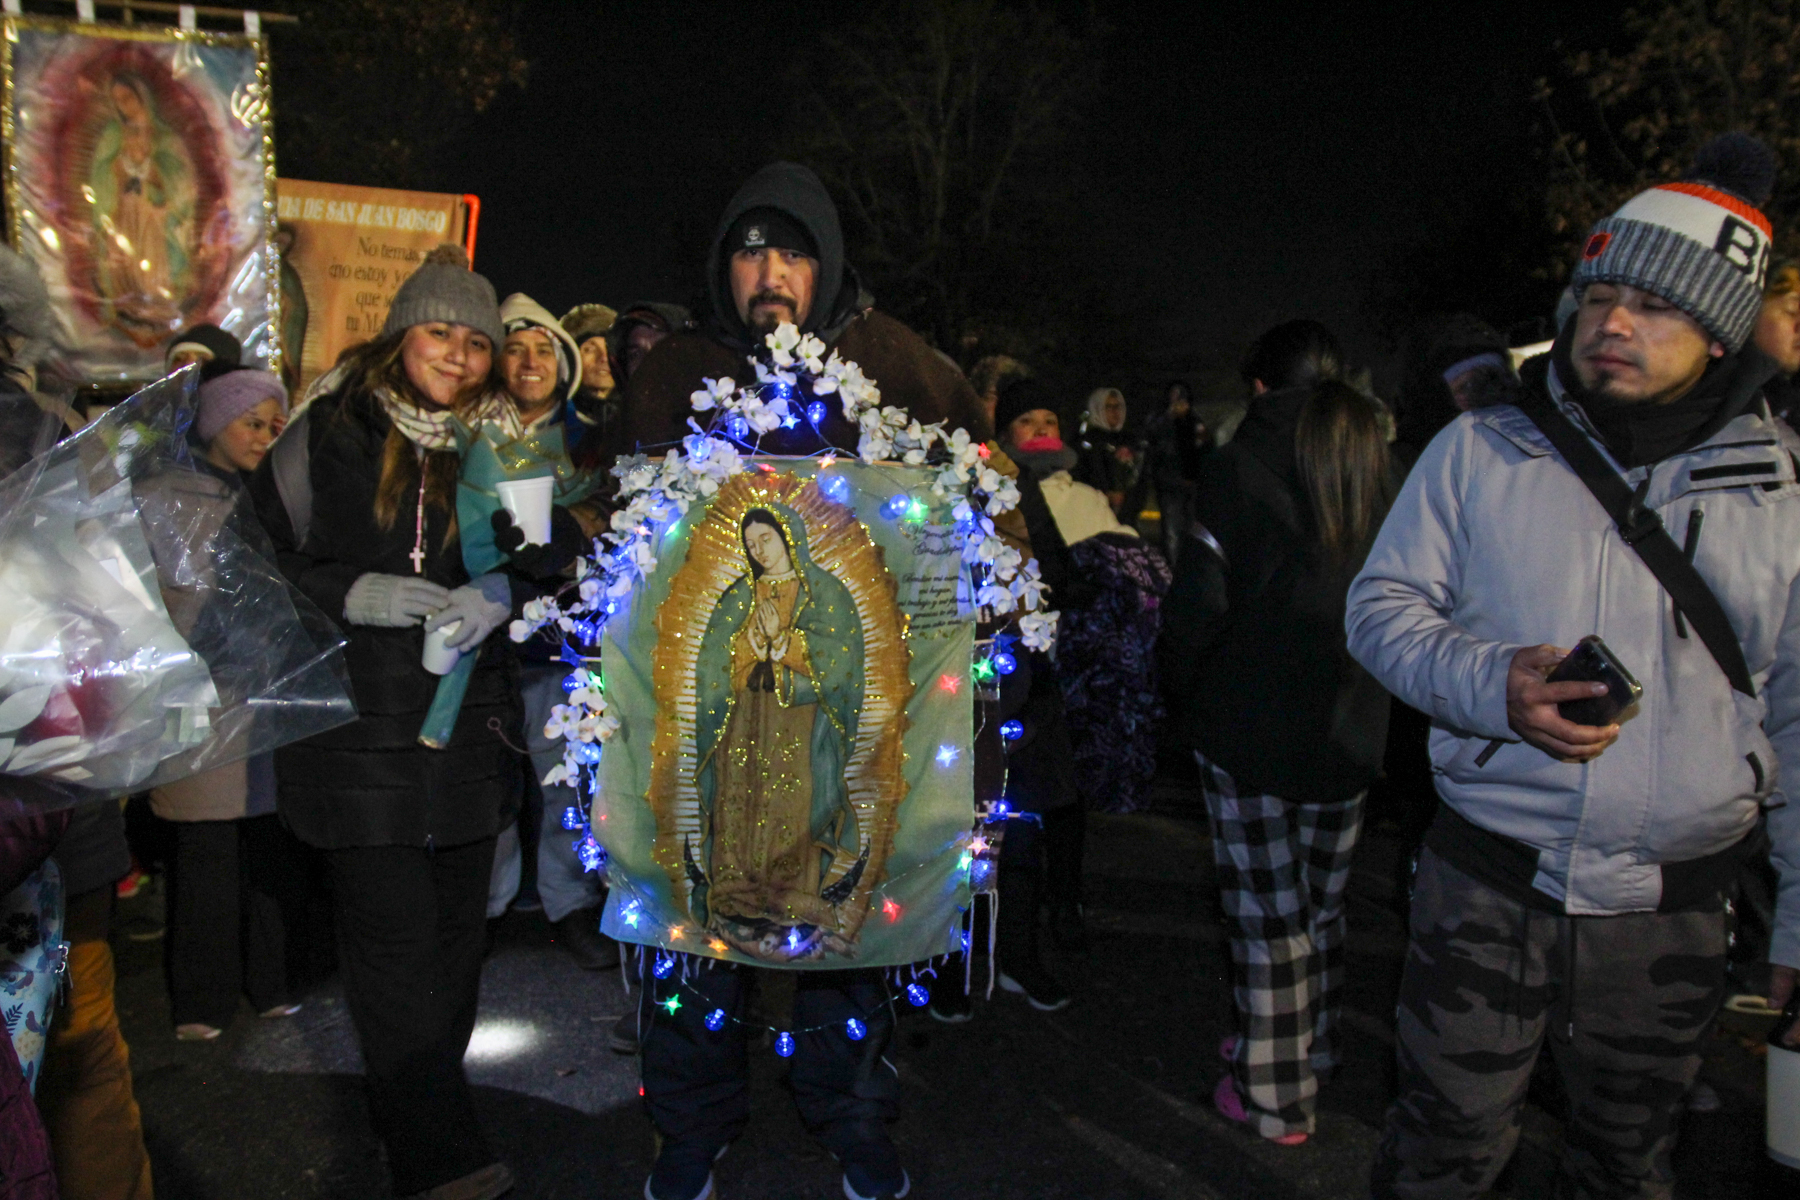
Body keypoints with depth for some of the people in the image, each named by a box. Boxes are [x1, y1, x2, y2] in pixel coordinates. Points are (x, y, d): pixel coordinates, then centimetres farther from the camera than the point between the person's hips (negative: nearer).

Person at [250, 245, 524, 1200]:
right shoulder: (330, 433, 2)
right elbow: (260, 558, 5)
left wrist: (500, 595, -9)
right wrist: (356, 595, -12)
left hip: (470, 726, 3)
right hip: (360, 724, -3)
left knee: (455, 927, 10)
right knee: (392, 935, -5)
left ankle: (416, 1110, 31)